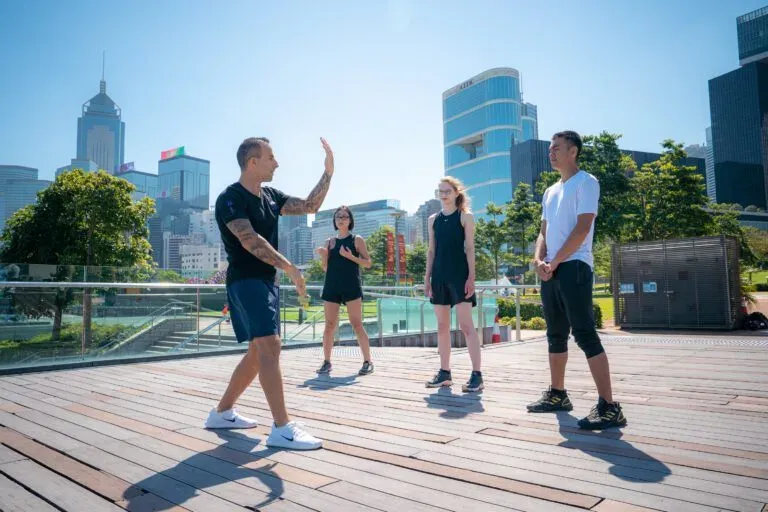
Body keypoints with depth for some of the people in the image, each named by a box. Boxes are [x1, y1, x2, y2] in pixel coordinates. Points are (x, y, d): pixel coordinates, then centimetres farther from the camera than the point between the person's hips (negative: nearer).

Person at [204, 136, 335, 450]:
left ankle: (222, 412, 27)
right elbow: (249, 239, -24)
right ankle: (281, 429, -17)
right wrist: (289, 267, -30)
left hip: (267, 282, 9)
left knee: (260, 352, 13)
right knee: (270, 346, -18)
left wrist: (328, 172, 4)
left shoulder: (271, 197, 13)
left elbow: (310, 206, 13)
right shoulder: (231, 198, -11)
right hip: (245, 281, -9)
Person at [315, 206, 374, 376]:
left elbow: (368, 263, 0)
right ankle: (327, 361, 13)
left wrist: (350, 256, -14)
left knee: (357, 325, -6)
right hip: (332, 286, 4)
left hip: (351, 286, -3)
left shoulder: (357, 240, 4)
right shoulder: (329, 242, 13)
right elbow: (325, 268, 13)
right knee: (329, 326, 4)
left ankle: (367, 361, -1)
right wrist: (323, 255, -7)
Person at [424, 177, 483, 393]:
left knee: (466, 324, -10)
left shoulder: (465, 216, 2)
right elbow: (431, 250, 13)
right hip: (439, 275, 5)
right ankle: (445, 372, 15)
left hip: (460, 274, -5)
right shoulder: (433, 219, 14)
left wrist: (471, 276, -12)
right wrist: (427, 277, 7)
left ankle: (476, 374, -7)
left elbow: (470, 249, -4)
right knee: (442, 326, 7)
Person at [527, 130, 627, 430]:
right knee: (556, 335, 13)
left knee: (585, 335, -13)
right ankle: (557, 394, 23)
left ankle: (609, 407, -10)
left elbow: (582, 228, -13)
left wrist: (555, 262, -14)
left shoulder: (586, 182, -2)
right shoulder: (551, 191, 21)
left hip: (574, 267, -8)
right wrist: (538, 260, -2)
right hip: (550, 271, 8)